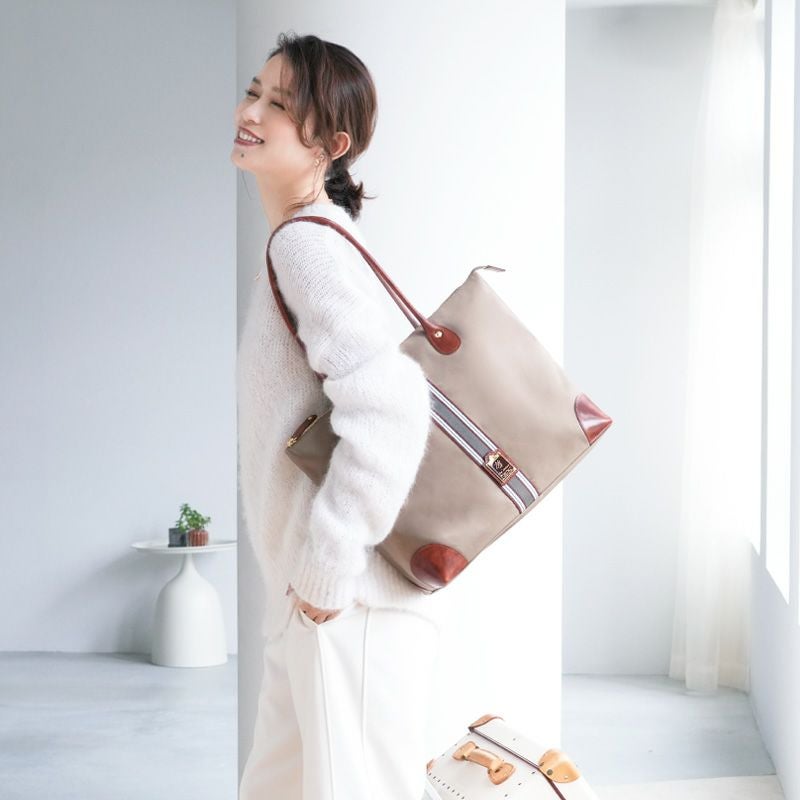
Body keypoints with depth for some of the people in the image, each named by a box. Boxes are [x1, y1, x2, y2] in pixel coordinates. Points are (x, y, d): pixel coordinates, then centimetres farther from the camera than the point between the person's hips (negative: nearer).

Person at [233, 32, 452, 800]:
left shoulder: (308, 245, -18)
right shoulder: (298, 243, 13)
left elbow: (389, 408, -31)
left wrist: (326, 569, -23)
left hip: (353, 605, -10)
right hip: (307, 597, 10)